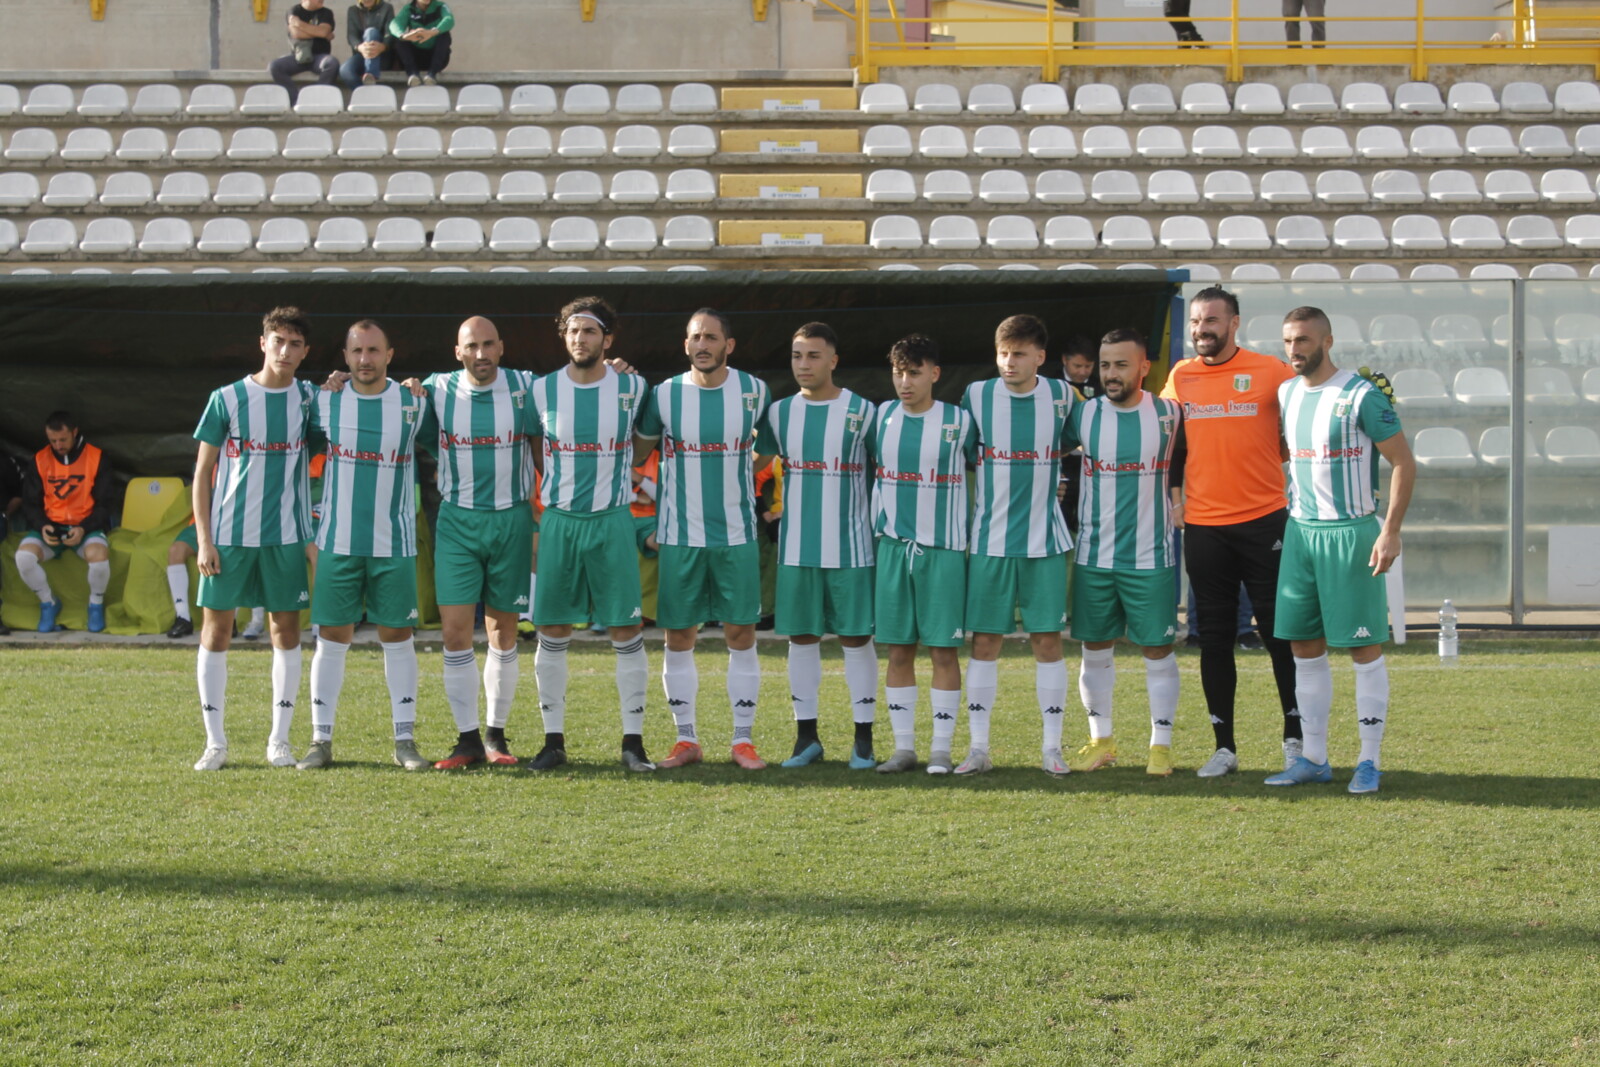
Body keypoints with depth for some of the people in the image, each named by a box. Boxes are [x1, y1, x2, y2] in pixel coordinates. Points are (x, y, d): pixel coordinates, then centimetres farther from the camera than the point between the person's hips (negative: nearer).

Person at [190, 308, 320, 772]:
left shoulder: (310, 398, 5)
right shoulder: (227, 399, -1)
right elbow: (202, 472, 1)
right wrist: (204, 539, -5)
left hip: (286, 535, 2)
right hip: (229, 535, -2)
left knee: (286, 629, 4)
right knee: (216, 628, -1)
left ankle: (279, 739, 13)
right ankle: (215, 741, 7)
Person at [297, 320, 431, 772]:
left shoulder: (413, 403, 2)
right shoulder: (325, 401, 2)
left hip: (394, 543, 0)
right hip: (337, 542, 0)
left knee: (398, 636, 3)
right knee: (332, 636, 1)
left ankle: (405, 740, 9)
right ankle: (321, 740, 7)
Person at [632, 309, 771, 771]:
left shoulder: (754, 391, 1)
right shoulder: (664, 395, 0)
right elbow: (637, 452, 12)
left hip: (737, 534, 0)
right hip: (680, 536, 0)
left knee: (741, 634, -1)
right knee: (678, 637, 2)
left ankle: (743, 739, 7)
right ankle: (686, 739, 12)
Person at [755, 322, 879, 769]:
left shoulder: (863, 412, -2)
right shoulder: (779, 413, 6)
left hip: (850, 546, -3)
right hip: (796, 547, 3)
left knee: (856, 637, 0)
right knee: (801, 636, 6)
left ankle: (864, 739, 7)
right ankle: (806, 736, 14)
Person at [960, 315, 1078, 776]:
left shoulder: (1061, 396, 1)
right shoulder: (976, 396, 0)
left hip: (1045, 542, 0)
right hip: (988, 542, 0)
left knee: (1048, 639, 1)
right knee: (984, 640, 1)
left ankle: (1052, 746, 9)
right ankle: (978, 747, 7)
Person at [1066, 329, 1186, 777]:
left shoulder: (1169, 415, -1)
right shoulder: (1082, 416, 1)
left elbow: (1184, 466, 16)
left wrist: (1175, 501, 11)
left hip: (1151, 555, -2)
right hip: (1093, 555, 2)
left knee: (1157, 649, 1)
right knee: (1095, 648, 7)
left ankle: (1161, 744, 10)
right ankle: (1101, 740, 19)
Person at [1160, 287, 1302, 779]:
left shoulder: (1271, 371, -2)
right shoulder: (1179, 377, 7)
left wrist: (1274, 458, -3)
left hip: (1264, 520, -3)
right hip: (1202, 526, 3)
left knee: (1280, 632, 1)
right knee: (1215, 638, 6)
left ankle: (1295, 738, 12)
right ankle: (1224, 746, 13)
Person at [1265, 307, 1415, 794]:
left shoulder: (1360, 396, -11)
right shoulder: (1286, 394, 9)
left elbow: (1404, 462, -10)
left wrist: (1391, 531, -15)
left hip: (1351, 532, -7)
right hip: (1300, 531, 7)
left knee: (1364, 647, -2)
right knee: (1304, 647, 8)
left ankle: (1369, 761, 4)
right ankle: (1314, 758, 15)